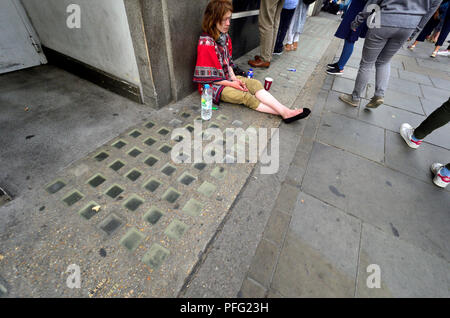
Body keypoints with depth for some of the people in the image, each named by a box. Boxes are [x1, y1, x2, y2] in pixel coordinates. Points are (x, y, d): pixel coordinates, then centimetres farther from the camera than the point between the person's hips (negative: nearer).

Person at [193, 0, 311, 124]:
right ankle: (284, 113, -23)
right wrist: (231, 84, -17)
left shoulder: (225, 37, 7)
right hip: (212, 85, -8)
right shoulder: (206, 43, -19)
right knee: (245, 96, -26)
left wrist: (234, 78, -5)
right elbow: (207, 77, -20)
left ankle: (286, 111, -22)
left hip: (227, 77, 8)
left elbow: (228, 62, 14)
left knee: (255, 84, -13)